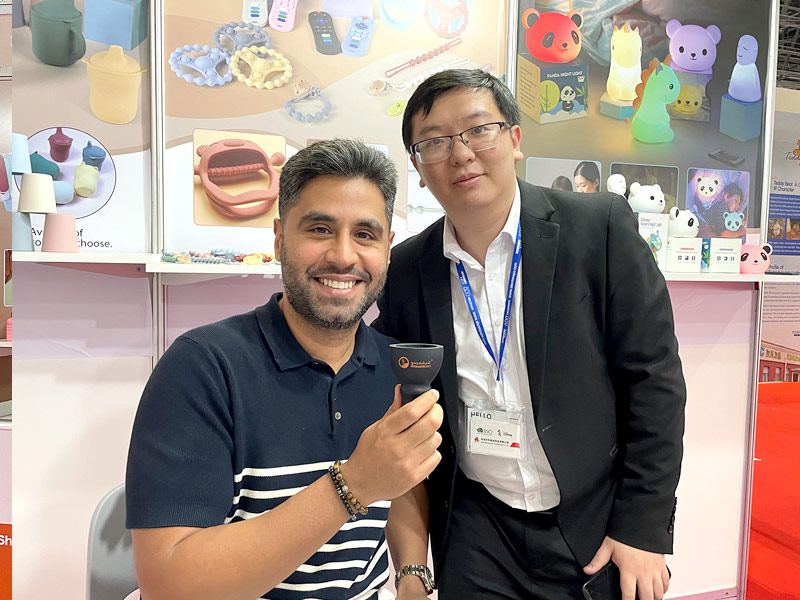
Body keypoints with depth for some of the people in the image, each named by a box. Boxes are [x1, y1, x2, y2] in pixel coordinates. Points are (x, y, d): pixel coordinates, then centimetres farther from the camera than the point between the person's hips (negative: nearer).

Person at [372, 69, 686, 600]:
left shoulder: (601, 228, -11)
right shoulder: (405, 272, -4)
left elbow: (654, 377, -9)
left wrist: (643, 528, -9)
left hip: (601, 522, -1)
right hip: (475, 529, 2)